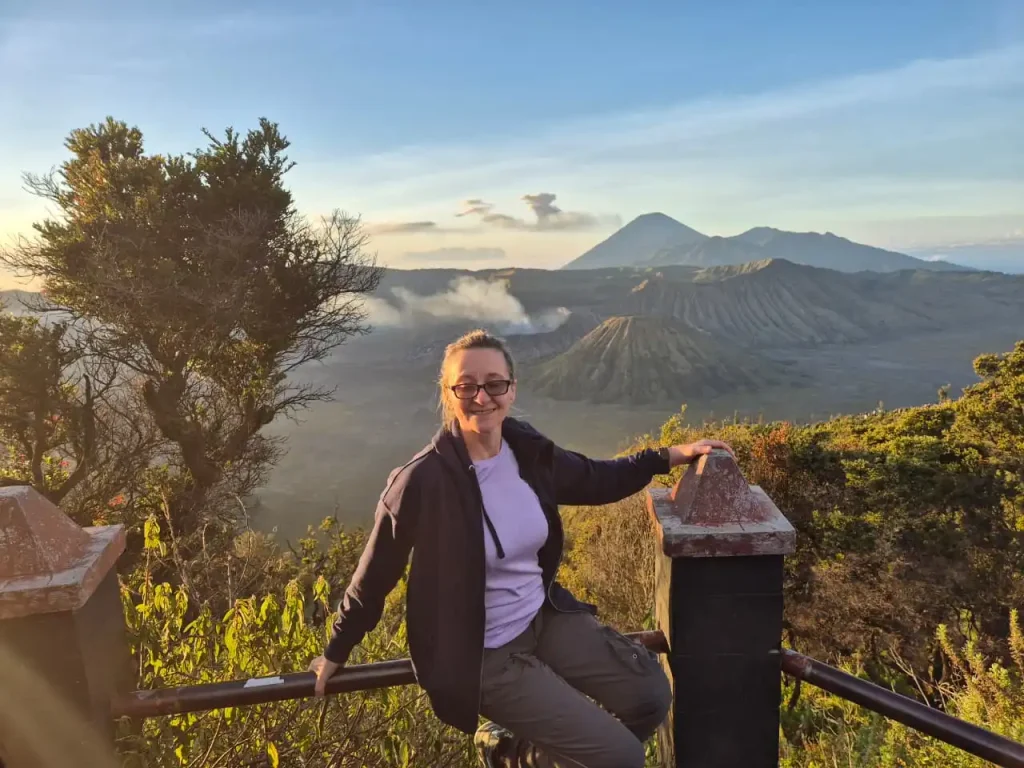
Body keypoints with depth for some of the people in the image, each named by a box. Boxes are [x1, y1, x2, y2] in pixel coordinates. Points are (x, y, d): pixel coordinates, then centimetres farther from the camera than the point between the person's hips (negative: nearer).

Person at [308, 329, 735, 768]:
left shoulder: (528, 450, -7)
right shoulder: (422, 481, -24)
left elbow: (596, 480, 12)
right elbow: (377, 573, -11)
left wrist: (670, 456, 6)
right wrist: (337, 651, 1)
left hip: (546, 617, 6)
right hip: (481, 654, -6)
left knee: (650, 696, 4)